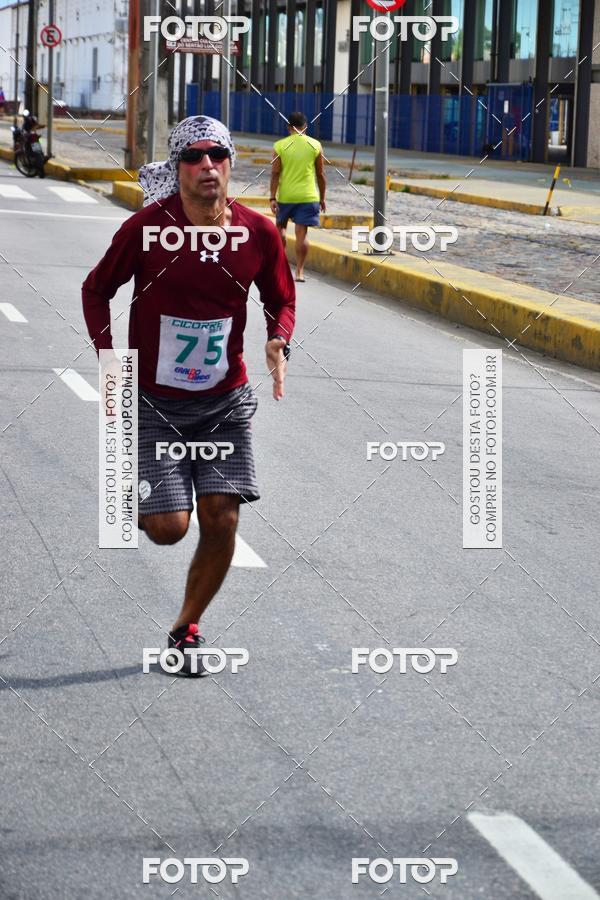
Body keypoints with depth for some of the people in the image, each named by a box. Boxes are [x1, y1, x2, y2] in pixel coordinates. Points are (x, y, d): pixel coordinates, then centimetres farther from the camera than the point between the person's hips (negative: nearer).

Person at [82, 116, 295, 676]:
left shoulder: (259, 233, -6)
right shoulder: (146, 227, -13)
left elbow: (281, 300, 10)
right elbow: (96, 290, 1)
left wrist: (278, 343, -10)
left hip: (226, 401, 3)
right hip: (153, 401, -2)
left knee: (222, 520, -4)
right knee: (169, 527, -10)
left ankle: (186, 628, 18)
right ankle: (141, 498, 28)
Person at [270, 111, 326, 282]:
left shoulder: (280, 146, -3)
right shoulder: (315, 146, 0)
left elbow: (275, 173, -6)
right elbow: (321, 174, 3)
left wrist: (273, 198, -5)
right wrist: (322, 198, 12)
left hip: (285, 195, 0)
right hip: (307, 196, 0)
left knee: (280, 227, 20)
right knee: (302, 233, 1)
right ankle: (299, 272, -2)